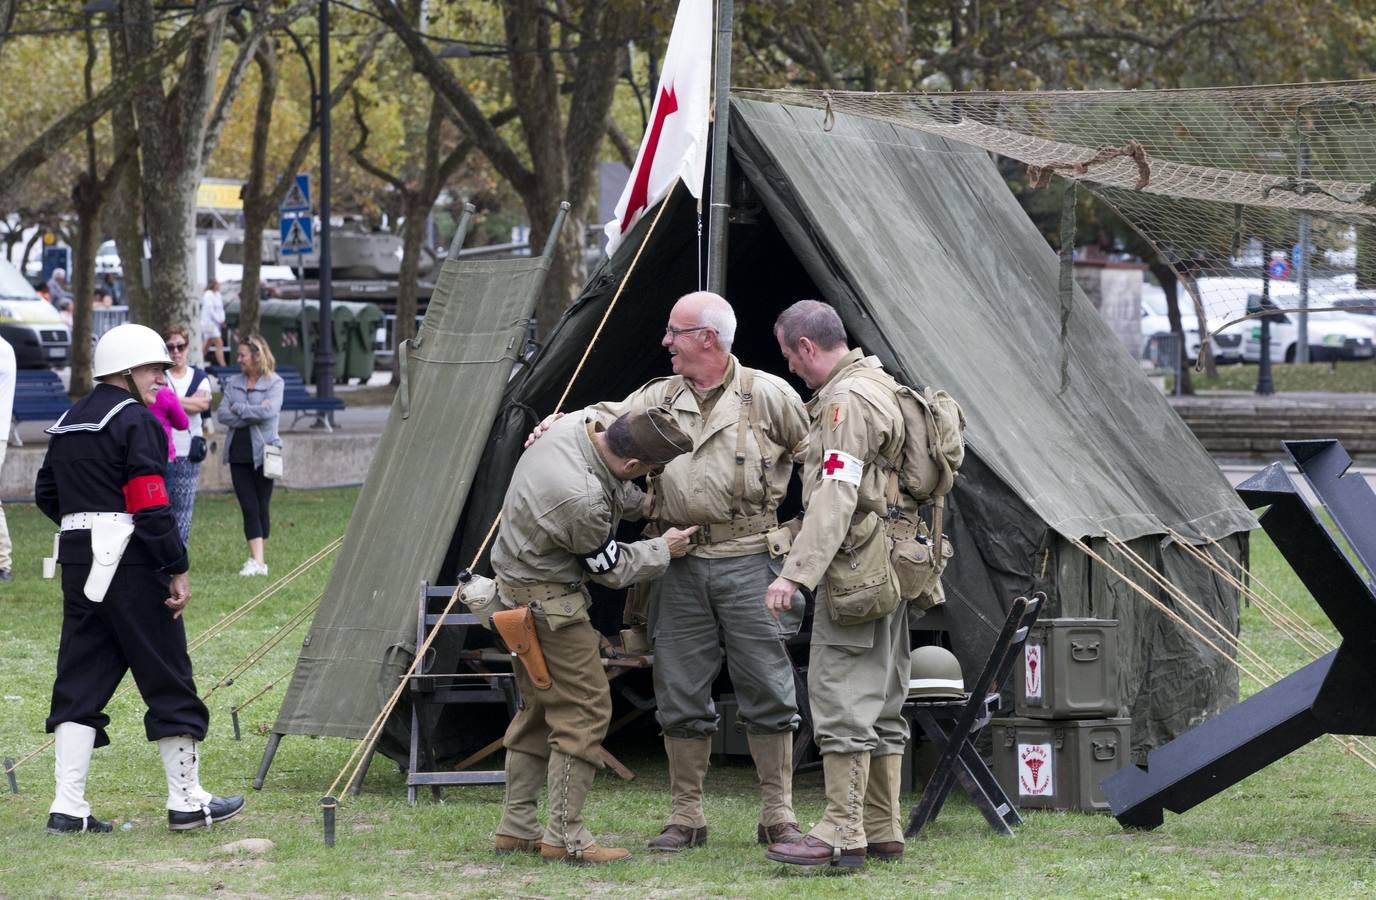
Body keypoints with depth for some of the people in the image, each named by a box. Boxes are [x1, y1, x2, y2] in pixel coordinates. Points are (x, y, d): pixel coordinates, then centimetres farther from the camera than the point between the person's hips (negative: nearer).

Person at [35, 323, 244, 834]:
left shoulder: (69, 423, 15)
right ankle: (186, 801, 6)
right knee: (168, 678, 2)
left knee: (80, 680, 7)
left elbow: (47, 495, 20)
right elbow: (150, 505, -17)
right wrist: (178, 569, -13)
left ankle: (68, 807, 1)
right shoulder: (136, 421, -10)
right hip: (131, 562, -8)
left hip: (78, 561, 8)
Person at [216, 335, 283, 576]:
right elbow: (222, 414, 0)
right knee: (249, 507, -3)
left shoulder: (274, 383, -1)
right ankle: (257, 560, -7)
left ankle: (258, 559, 8)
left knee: (261, 507, 1)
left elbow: (269, 411, -17)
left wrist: (238, 408, -7)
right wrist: (253, 414, -10)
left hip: (262, 451, -3)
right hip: (239, 451, 3)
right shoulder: (233, 382, 10)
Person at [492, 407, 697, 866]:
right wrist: (664, 550, -2)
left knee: (542, 707, 16)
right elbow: (610, 568, -14)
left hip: (518, 583, 10)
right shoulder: (581, 498, -33)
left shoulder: (576, 424, -8)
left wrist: (644, 504, 8)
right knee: (583, 710, -6)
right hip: (546, 600, -10)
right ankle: (566, 837, -5)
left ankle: (516, 827, 20)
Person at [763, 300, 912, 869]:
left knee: (841, 700, -11)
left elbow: (835, 498, -23)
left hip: (855, 571, -11)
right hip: (887, 576, 11)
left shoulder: (847, 402, -14)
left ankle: (843, 834, -13)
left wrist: (794, 574, -27)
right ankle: (882, 832, 17)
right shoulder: (881, 389, 19)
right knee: (880, 704, 13)